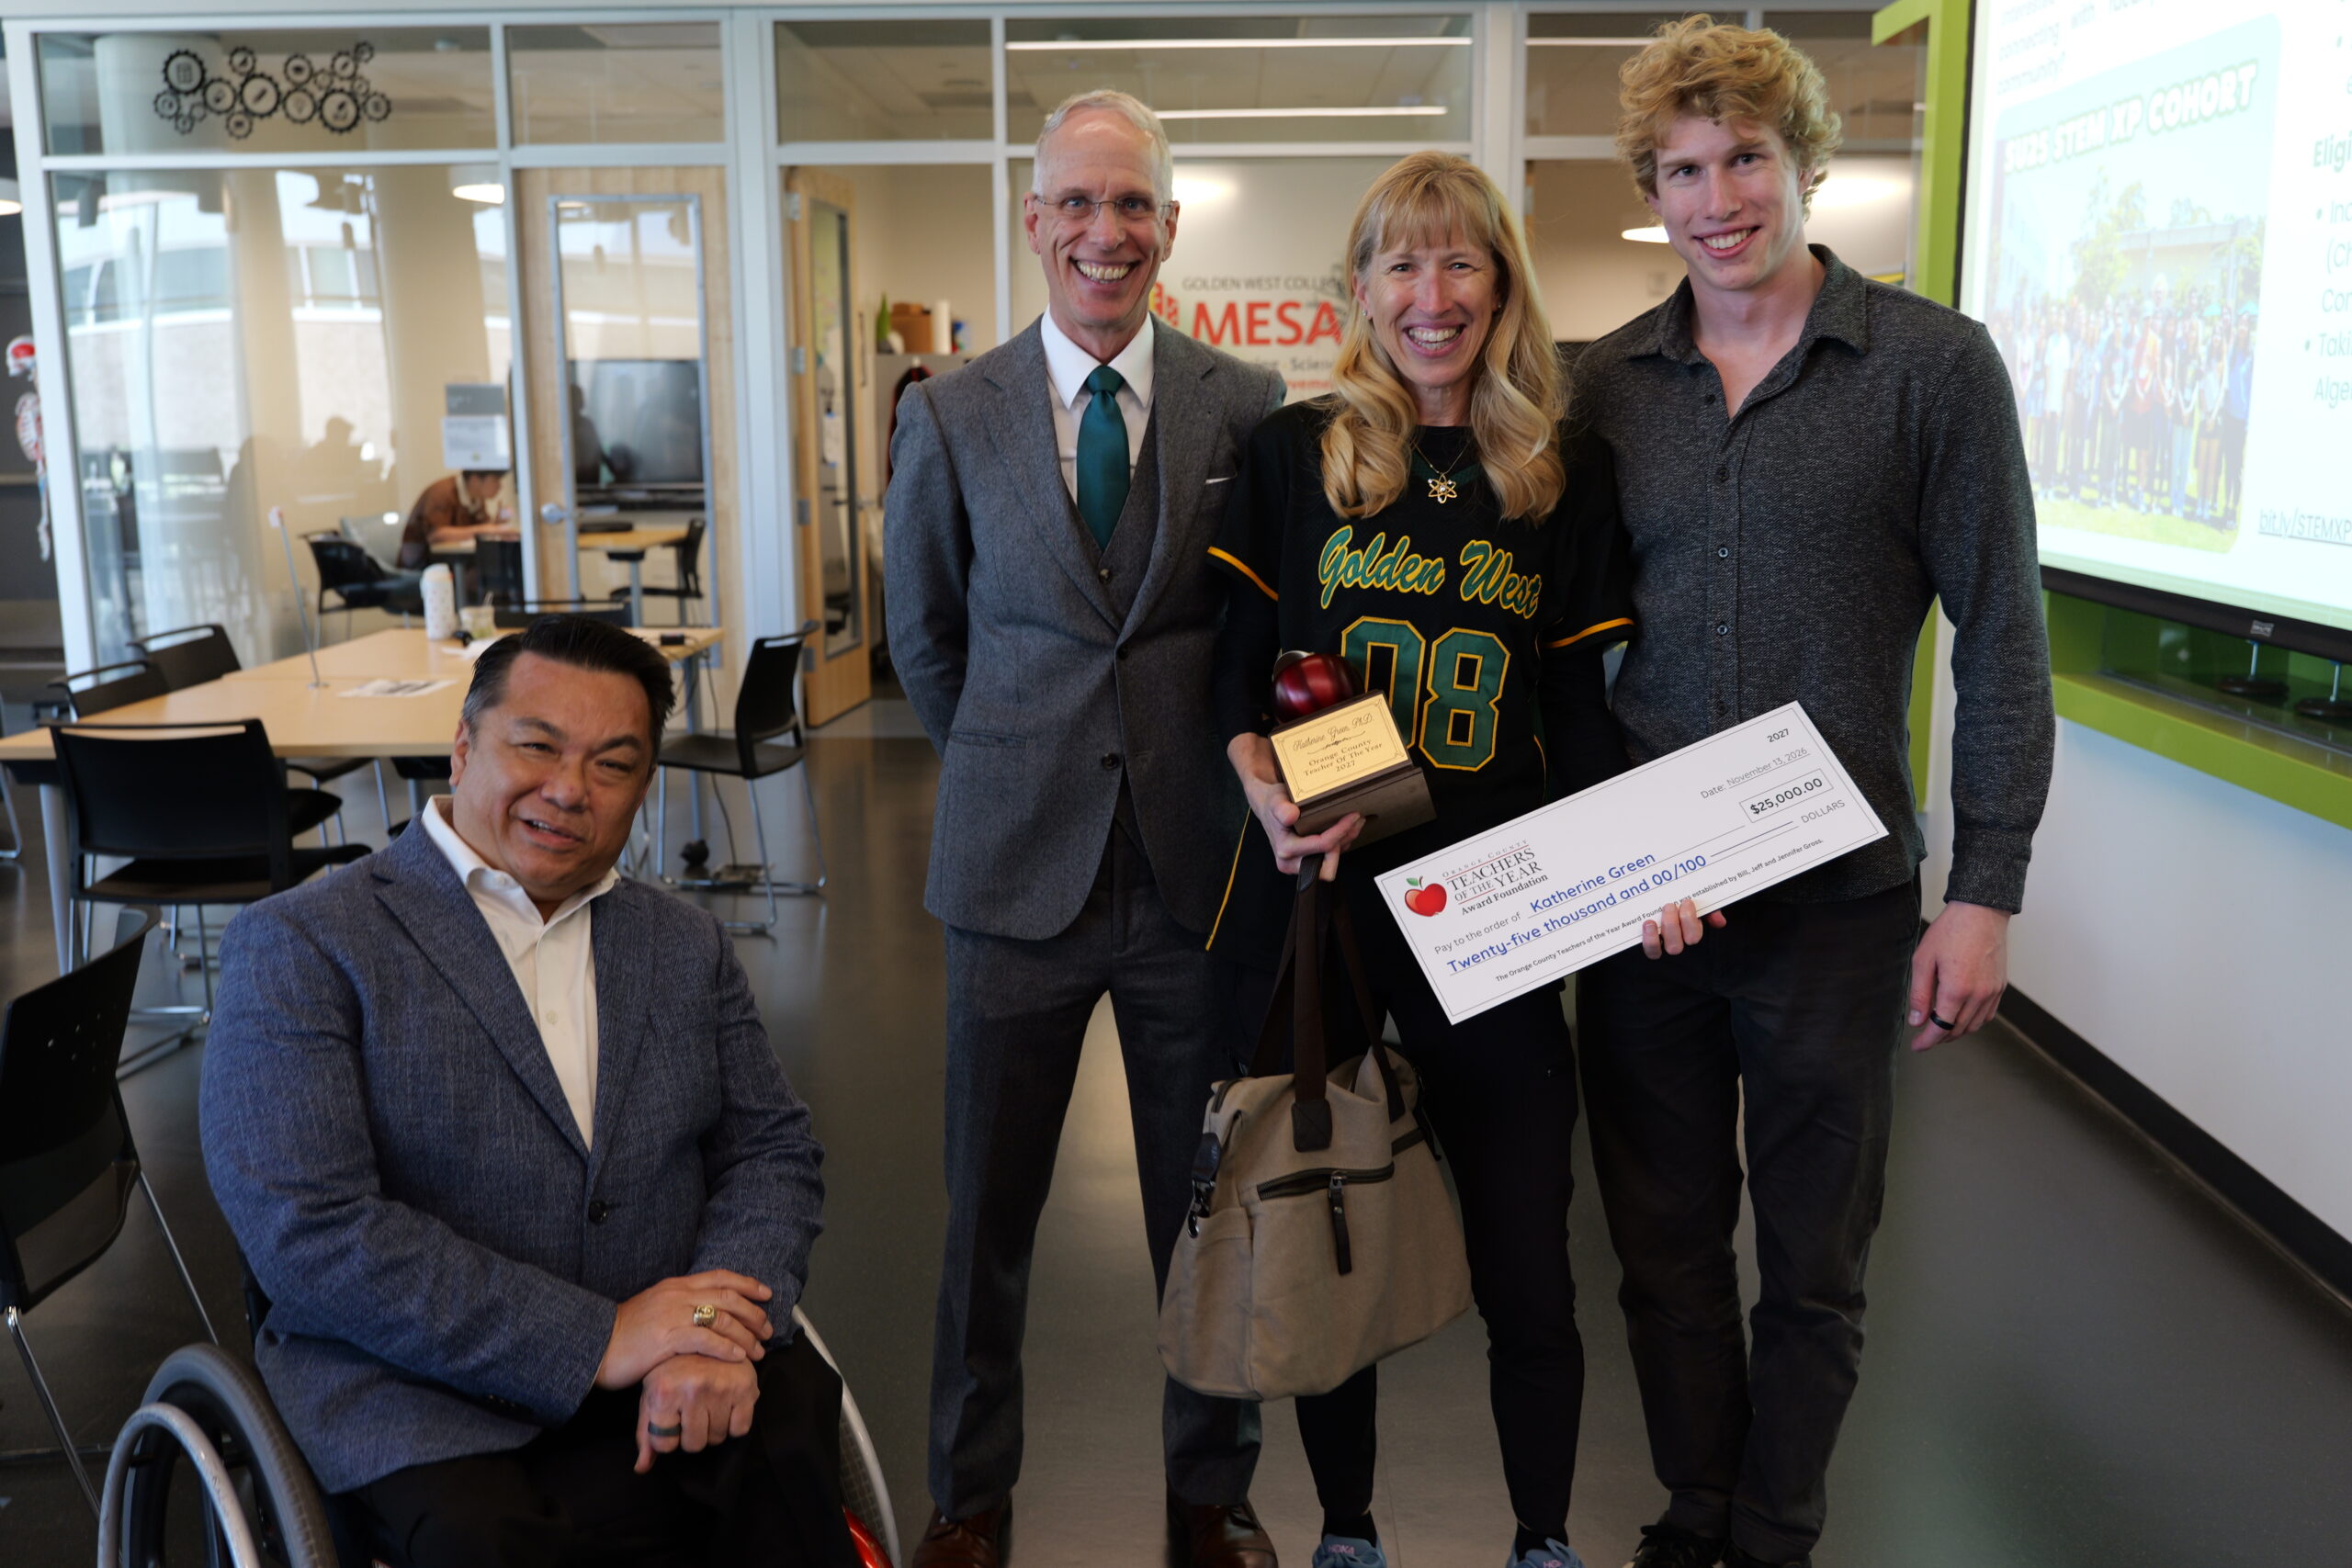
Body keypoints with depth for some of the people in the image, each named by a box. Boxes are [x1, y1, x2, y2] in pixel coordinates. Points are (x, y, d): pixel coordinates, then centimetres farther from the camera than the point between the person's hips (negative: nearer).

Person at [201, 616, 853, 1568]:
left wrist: (716, 1342, -12)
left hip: (672, 1384, 4)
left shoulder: (689, 949, 14)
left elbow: (771, 1152, 10)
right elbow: (308, 1236, -13)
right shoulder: (300, 947, -3)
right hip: (428, 1399, -3)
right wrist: (596, 1341, -18)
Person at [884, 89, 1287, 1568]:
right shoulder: (949, 414, 0)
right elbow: (925, 639, 10)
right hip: (1018, 868, 1)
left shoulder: (1248, 404, -1)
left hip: (1199, 862, 0)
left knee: (1208, 1207, 12)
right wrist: (1017, 771, 10)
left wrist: (1240, 764, 3)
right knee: (988, 1208, 12)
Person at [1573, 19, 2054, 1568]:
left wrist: (1985, 891, -8)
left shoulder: (1935, 365, -4)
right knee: (1664, 1241, 15)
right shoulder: (1602, 384, 5)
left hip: (1838, 899, -2)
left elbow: (2002, 639, -4)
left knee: (1813, 1259, 13)